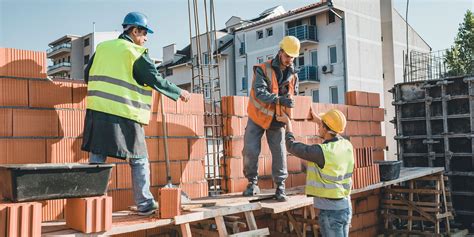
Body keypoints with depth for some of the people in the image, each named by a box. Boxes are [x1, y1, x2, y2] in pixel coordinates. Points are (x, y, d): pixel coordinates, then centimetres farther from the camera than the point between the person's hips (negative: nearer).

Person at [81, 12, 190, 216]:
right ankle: (144, 204, 10)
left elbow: (87, 75, 19)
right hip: (125, 115, -5)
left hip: (97, 110, 5)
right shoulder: (136, 53, -2)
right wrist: (179, 93, 8)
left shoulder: (102, 47, 14)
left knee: (96, 158, 8)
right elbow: (155, 80, -4)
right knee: (139, 161, 6)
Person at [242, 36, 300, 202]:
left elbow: (293, 97, 13)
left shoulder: (293, 75, 3)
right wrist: (279, 99, -39)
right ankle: (252, 183, 10)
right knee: (250, 150, -8)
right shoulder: (263, 69, -12)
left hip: (277, 120, 3)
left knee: (279, 153, -3)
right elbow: (259, 92, -26)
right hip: (258, 117, -3)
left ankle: (280, 187, 9)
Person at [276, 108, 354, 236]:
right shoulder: (347, 146, -2)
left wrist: (288, 122, 5)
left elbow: (292, 146, -9)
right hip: (345, 206, 7)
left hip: (330, 210, -7)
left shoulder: (321, 152, -22)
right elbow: (335, 138, 23)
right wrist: (317, 119, 29)